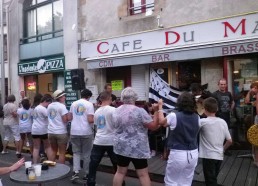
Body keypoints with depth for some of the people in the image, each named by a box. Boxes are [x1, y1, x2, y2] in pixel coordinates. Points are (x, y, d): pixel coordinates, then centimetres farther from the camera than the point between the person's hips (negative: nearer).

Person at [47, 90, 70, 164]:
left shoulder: (49, 106, 10)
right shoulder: (62, 106, -13)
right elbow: (65, 119, -18)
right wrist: (68, 117, 0)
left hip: (51, 131, 7)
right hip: (61, 132, -7)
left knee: (53, 150, 21)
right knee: (62, 152, 4)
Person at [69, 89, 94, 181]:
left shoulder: (73, 103, 6)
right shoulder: (89, 104, -10)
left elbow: (70, 117, 11)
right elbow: (90, 120, -17)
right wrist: (95, 120, 3)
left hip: (74, 132, 4)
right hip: (86, 132, -4)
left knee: (76, 152, 13)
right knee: (86, 153, 8)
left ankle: (76, 172, 2)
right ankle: (86, 173, 16)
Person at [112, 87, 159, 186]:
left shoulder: (116, 111, 3)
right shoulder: (139, 111, -17)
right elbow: (154, 126, -14)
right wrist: (156, 111, -6)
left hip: (120, 146, 6)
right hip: (137, 148, -5)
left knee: (120, 172, 17)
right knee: (143, 174, 5)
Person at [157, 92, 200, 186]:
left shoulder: (174, 116, -15)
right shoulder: (197, 117, -1)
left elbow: (161, 122, 4)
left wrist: (160, 106, 16)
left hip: (177, 154, -5)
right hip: (193, 154, 5)